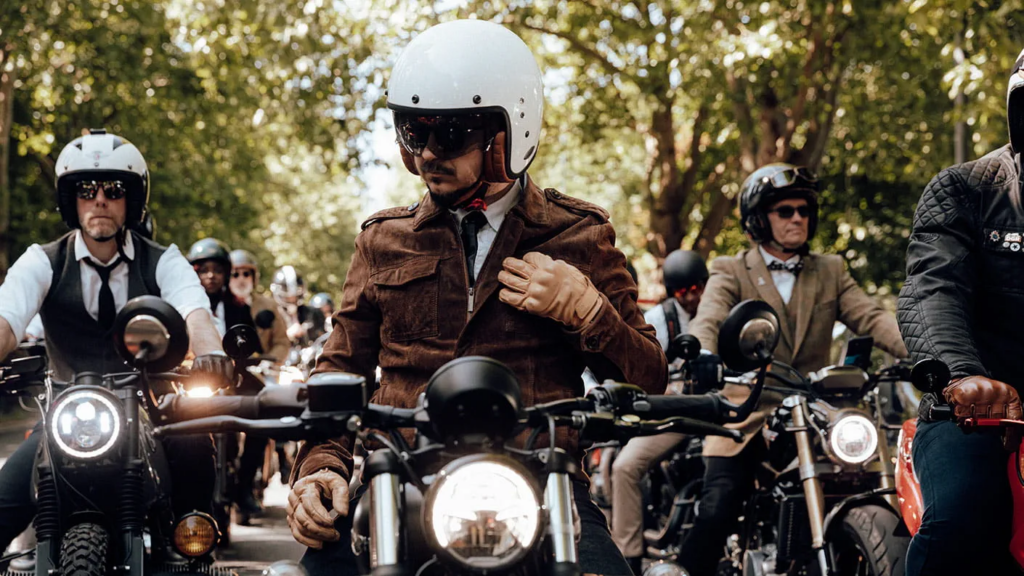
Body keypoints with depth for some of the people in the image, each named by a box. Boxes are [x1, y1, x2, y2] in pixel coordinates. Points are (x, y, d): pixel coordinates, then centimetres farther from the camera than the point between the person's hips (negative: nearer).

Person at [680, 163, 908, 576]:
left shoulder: (830, 272, 15)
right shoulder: (731, 272, 5)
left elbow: (871, 318, 0)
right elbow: (708, 320, -14)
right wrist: (702, 355, -39)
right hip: (747, 417, -3)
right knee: (714, 516, -18)